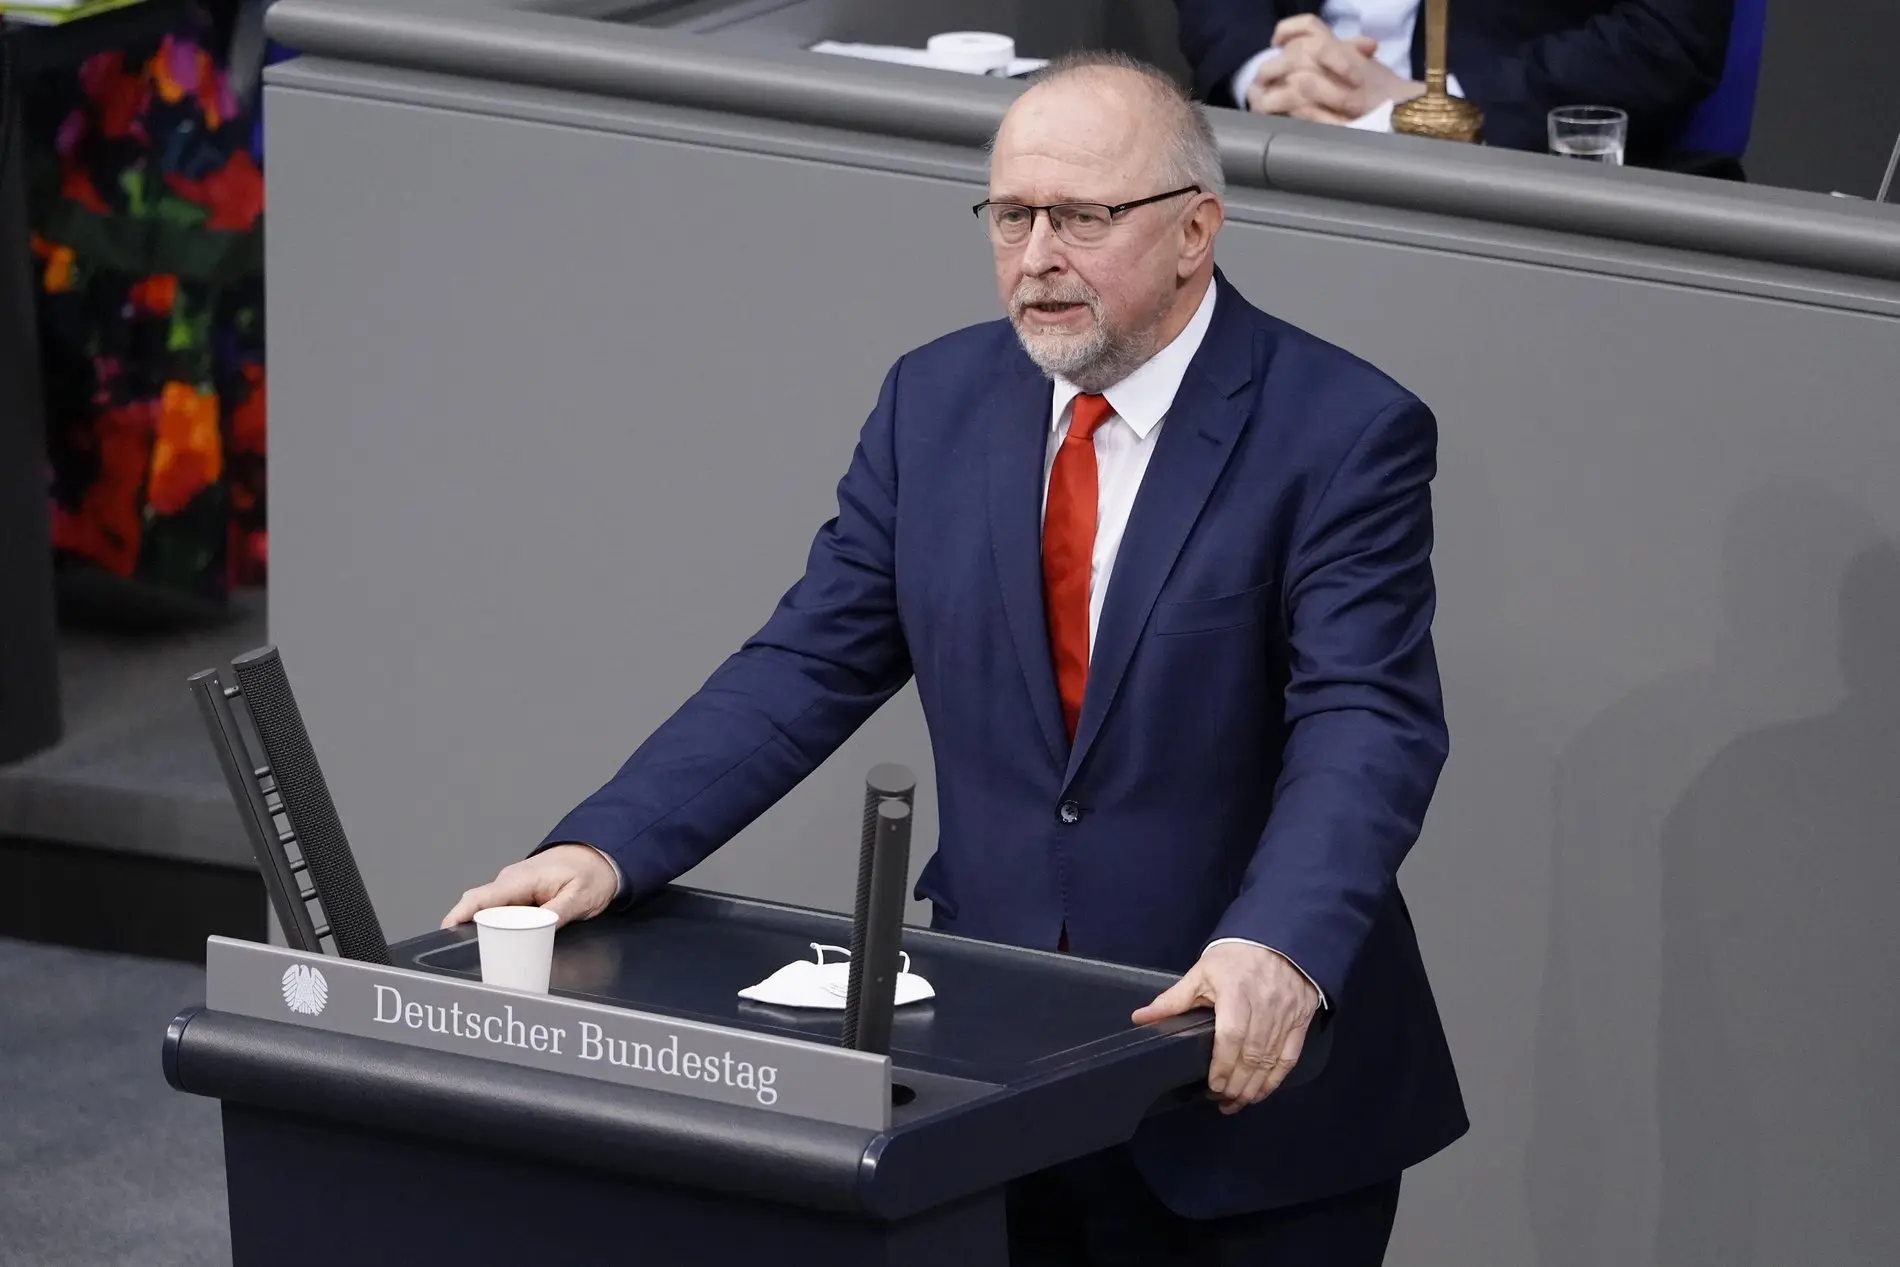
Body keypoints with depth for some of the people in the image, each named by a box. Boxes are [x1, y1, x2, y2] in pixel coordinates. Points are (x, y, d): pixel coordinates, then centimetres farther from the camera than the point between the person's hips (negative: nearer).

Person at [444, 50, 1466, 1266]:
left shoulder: (1345, 432, -10)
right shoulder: (939, 401, 5)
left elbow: (1368, 723, -20)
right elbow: (810, 665, 4)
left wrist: (1280, 951, -37)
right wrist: (605, 849, -10)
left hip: (1251, 1079, -4)